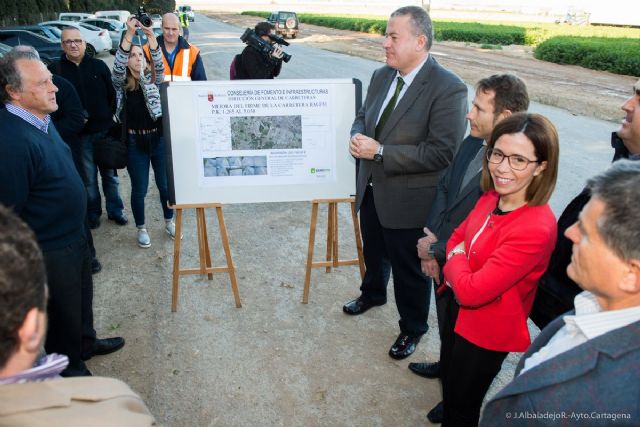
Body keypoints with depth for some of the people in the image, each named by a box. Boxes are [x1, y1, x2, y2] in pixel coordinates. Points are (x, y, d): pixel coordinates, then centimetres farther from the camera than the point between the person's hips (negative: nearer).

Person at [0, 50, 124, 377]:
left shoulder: (41, 118, 0)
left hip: (73, 236, 9)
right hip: (50, 252, -9)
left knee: (82, 297, 28)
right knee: (63, 312, 14)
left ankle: (86, 343, 53)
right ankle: (70, 369, 38)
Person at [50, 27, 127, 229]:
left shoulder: (99, 66, 2)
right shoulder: (55, 69, -3)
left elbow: (113, 95, 4)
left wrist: (110, 118, -1)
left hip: (105, 130, 1)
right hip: (78, 135, -1)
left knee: (110, 174, 12)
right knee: (88, 177, 8)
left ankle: (115, 210, 27)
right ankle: (93, 213, 25)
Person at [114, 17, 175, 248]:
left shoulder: (153, 78, 3)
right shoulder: (122, 82, -3)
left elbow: (159, 62, -16)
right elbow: (118, 64, -21)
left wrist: (151, 37, -31)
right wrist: (129, 33, -32)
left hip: (159, 138, 2)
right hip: (135, 142, -1)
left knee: (165, 185, 12)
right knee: (139, 189, 8)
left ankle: (169, 222, 32)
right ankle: (141, 229, 27)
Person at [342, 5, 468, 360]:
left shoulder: (448, 89, -22)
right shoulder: (381, 75, 1)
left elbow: (442, 153, -27)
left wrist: (380, 151, -27)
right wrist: (358, 137, -11)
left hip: (408, 200, -7)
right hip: (371, 190, 7)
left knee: (408, 270, 11)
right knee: (374, 251, 29)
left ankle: (412, 328, 36)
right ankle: (373, 293, 58)